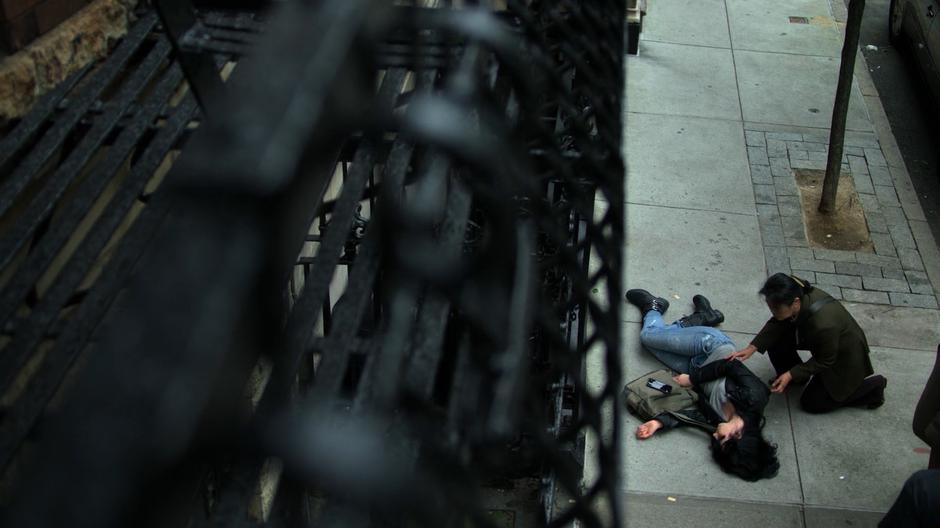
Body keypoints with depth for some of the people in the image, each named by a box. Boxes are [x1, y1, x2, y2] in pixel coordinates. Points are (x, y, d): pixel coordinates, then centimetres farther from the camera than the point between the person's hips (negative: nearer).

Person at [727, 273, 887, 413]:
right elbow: (776, 324, -9)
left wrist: (791, 374, -26)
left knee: (811, 403, 2)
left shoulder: (823, 324, -44)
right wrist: (752, 347, -20)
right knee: (775, 340, -9)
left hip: (844, 354, -7)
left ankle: (873, 385, 11)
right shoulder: (794, 292, -27)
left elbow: (824, 362, -25)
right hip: (821, 343, 7)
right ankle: (798, 376, 17)